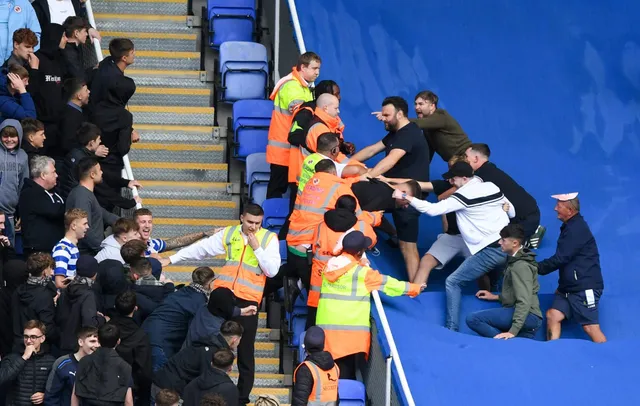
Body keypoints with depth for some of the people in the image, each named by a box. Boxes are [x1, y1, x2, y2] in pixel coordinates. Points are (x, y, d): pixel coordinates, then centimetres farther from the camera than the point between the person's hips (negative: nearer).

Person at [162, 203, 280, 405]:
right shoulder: (228, 234, 6)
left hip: (248, 298, -2)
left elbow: (272, 270, -7)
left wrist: (257, 248, -14)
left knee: (245, 348, 3)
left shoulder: (269, 238, -1)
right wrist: (171, 259, 9)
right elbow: (201, 249, 10)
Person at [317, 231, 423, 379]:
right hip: (351, 328, -5)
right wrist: (412, 288, 18)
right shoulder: (361, 273, -5)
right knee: (346, 372, -1)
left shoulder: (330, 267, 9)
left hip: (327, 326, 5)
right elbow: (386, 283, 5)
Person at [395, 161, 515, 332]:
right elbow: (512, 212, 21)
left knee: (453, 283, 2)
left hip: (490, 252, -7)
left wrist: (405, 197, -6)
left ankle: (452, 329, -5)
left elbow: (433, 209, -13)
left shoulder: (463, 195, -9)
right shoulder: (493, 187, 10)